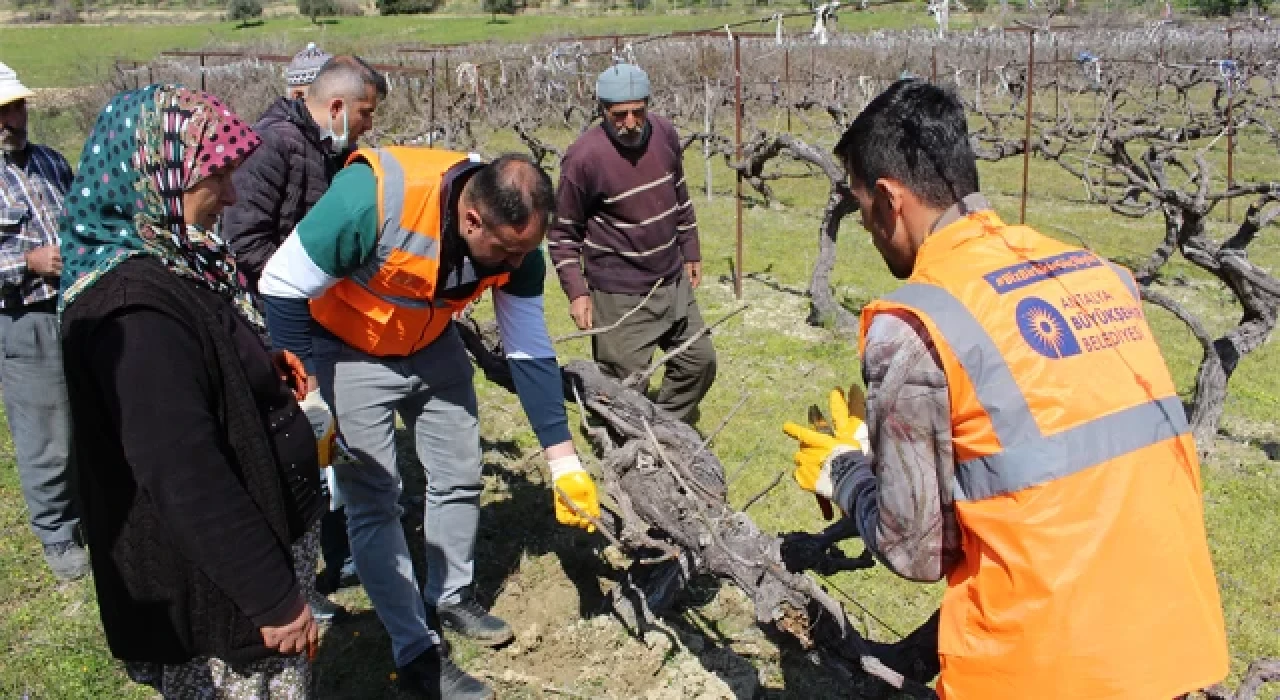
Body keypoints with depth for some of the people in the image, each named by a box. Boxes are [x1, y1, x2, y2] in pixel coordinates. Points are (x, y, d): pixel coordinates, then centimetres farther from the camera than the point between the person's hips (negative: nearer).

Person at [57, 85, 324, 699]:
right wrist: (274, 597, -24)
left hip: (252, 546, 9)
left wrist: (256, 364, 5)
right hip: (211, 591, -9)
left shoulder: (170, 265, 4)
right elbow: (185, 474, -30)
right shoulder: (135, 306, -27)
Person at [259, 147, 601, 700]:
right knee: (374, 500, -5)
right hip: (347, 352, -5)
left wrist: (564, 463, -10)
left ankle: (451, 596, 35)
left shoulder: (515, 239, -21)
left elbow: (531, 352, -11)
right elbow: (283, 289, -25)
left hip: (431, 347, 5)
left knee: (460, 478, 11)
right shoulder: (375, 200, -39)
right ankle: (417, 652, 9)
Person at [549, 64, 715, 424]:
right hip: (619, 295, -6)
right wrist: (576, 291, -16)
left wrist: (691, 253, 18)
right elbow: (563, 233, -10)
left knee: (700, 360, 15)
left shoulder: (665, 133, -3)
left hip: (673, 281, 7)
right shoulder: (583, 157, -19)